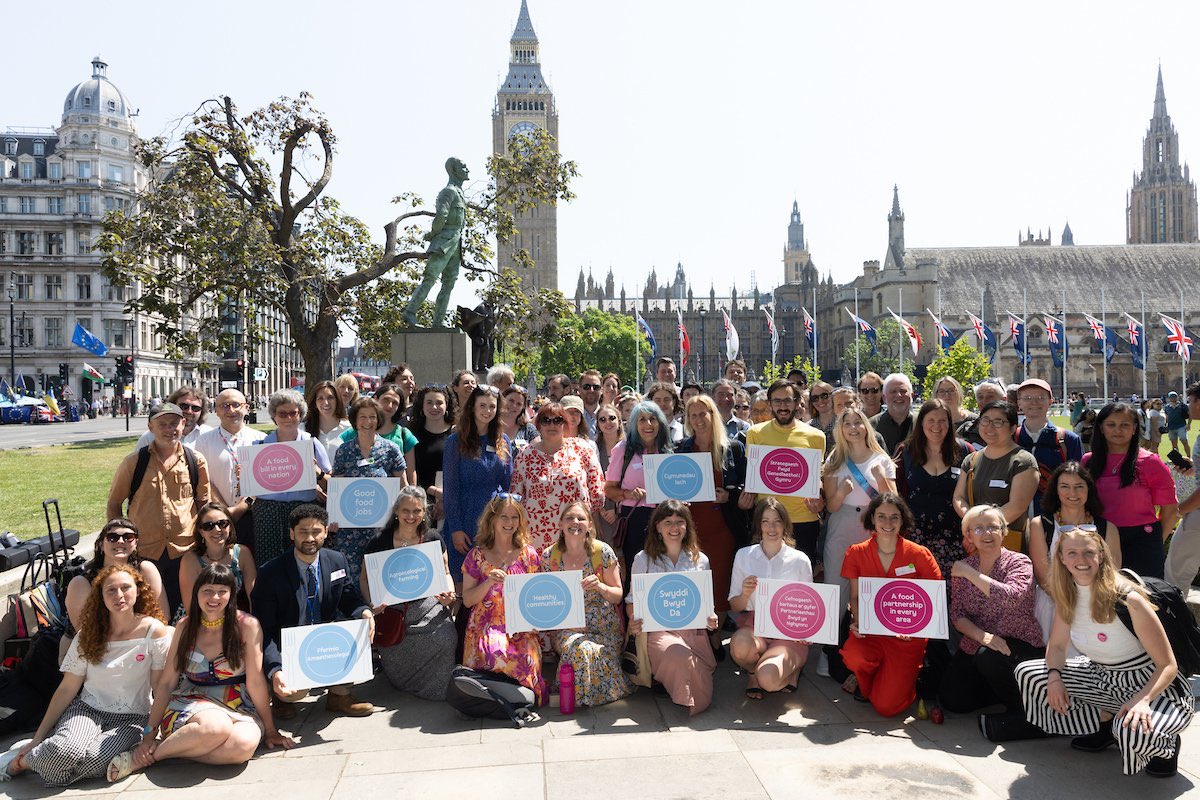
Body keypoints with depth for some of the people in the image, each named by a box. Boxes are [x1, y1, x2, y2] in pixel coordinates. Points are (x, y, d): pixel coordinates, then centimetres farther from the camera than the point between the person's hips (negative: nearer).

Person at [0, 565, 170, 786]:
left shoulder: (154, 631, -8)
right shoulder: (88, 636, 2)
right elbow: (67, 689, 4)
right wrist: (37, 738, 2)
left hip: (131, 718, -1)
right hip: (86, 709, 2)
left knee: (92, 761, -32)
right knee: (64, 751, -33)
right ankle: (23, 758, -1)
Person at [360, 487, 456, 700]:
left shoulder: (433, 540, 6)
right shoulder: (380, 542, 2)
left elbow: (445, 574, 16)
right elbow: (365, 578, 9)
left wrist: (449, 595, -6)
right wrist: (372, 603, -10)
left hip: (428, 609, 1)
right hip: (392, 611, -1)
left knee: (445, 640, -29)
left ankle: (437, 688, -1)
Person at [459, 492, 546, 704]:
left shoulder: (529, 555, 9)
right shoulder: (478, 555, 5)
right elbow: (467, 600, 2)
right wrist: (489, 582, -15)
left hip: (521, 628, 1)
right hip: (486, 627, -1)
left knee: (526, 658, -31)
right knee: (494, 654, -33)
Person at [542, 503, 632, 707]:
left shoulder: (603, 552, -4)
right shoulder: (549, 556, 0)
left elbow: (618, 595, 1)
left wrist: (600, 587, -20)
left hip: (604, 627, 0)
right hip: (565, 627, 0)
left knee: (597, 652, -31)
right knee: (579, 648, -32)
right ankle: (580, 694, -2)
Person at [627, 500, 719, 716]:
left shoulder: (700, 560, 14)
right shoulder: (643, 560, 7)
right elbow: (632, 601, 8)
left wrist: (710, 619, -6)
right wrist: (633, 621, -14)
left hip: (693, 630, 2)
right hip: (658, 630, -2)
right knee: (680, 658, -35)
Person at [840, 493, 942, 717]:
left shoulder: (919, 555, -4)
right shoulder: (856, 553, 1)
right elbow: (855, 596, 7)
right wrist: (857, 622, -13)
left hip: (906, 638, -1)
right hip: (869, 631, 1)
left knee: (888, 706, -15)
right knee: (854, 657, -35)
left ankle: (907, 678, 23)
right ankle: (865, 686, 5)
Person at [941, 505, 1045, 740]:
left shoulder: (1019, 562, -8)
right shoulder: (962, 568, 4)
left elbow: (1011, 597, -29)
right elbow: (957, 615, -2)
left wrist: (970, 573, -25)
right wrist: (982, 636, -21)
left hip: (1021, 647, -4)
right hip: (975, 648, 4)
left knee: (989, 657, -35)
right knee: (953, 700, -13)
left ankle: (1024, 711, -10)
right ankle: (1004, 690, 14)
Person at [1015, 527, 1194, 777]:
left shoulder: (1129, 600, -25)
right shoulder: (1067, 596, -6)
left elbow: (1168, 666, -20)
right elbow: (1057, 645, 6)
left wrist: (1142, 699, -37)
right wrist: (1054, 677, -15)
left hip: (1153, 688, -7)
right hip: (1103, 677, 7)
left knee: (1133, 730, -39)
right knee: (1027, 673, -3)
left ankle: (1166, 744, 1)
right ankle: (1102, 727, 12)